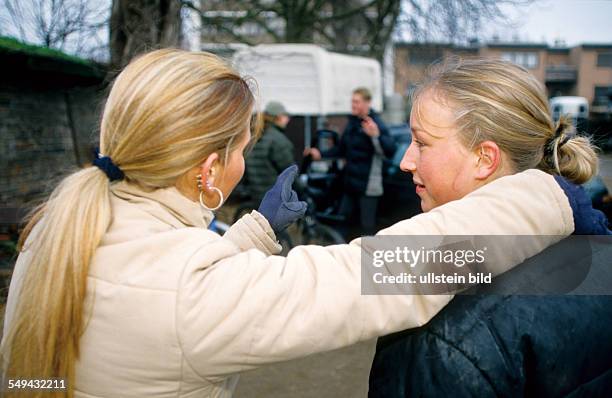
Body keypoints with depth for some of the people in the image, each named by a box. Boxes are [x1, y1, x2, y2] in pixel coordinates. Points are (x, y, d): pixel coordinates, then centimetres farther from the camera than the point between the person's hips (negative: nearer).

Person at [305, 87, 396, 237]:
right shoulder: (352, 123, 11)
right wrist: (321, 154, 16)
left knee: (367, 226, 0)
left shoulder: (375, 123, -13)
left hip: (368, 186, -8)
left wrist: (376, 135, -38)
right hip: (350, 185, 8)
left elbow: (390, 151, -24)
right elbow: (341, 149, 23)